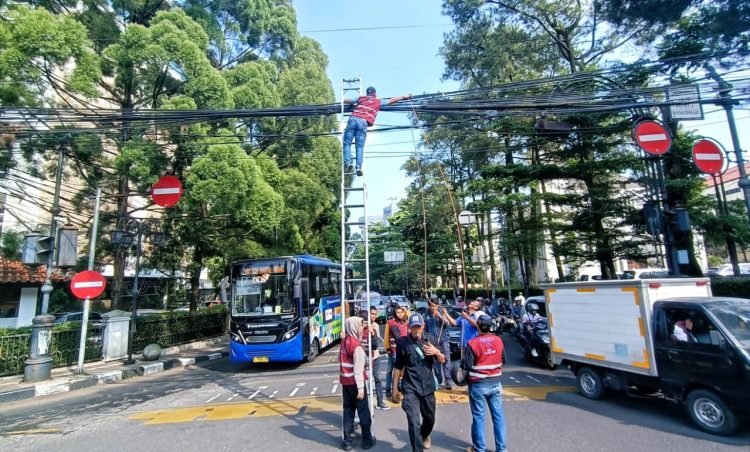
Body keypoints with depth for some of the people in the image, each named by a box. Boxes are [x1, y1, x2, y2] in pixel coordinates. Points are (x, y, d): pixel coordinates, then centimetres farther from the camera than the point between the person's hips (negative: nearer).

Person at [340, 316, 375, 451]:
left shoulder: (344, 341, 4)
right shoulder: (357, 346, -19)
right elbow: (358, 369, -20)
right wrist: (360, 388, -17)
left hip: (345, 382, 7)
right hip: (354, 383, -7)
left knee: (348, 411, 15)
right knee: (364, 412, 9)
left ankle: (346, 441, 20)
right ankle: (367, 440, 20)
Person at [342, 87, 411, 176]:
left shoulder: (361, 98, 24)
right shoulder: (378, 101, 22)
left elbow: (345, 101, 29)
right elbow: (392, 100, 31)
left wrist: (353, 104, 49)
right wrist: (404, 97, 42)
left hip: (353, 119, 1)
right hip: (363, 122, -1)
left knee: (347, 143, 2)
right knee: (360, 147, 0)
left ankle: (348, 162, -18)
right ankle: (359, 167, -15)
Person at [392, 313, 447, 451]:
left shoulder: (430, 339, -2)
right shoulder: (402, 342, -9)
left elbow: (442, 361, 6)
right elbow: (398, 366, 0)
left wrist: (437, 352, -15)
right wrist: (395, 388, 2)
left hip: (428, 387, 4)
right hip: (410, 389, -3)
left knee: (430, 419, 21)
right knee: (414, 423, -10)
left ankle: (425, 436, 53)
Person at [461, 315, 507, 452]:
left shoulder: (473, 343, -18)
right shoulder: (498, 341, -3)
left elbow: (467, 365, -16)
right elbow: (503, 360, 9)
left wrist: (461, 363, 4)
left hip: (478, 385, -4)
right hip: (496, 383, 4)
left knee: (479, 417, 8)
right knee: (498, 416, 14)